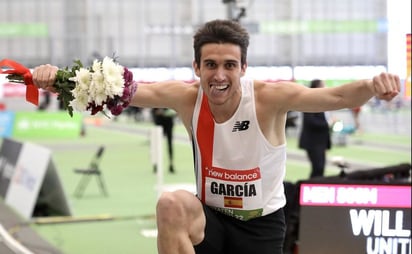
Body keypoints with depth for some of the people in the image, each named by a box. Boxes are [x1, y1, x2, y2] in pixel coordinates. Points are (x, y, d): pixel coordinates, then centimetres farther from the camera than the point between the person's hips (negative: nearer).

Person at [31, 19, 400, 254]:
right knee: (172, 204, -30)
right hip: (210, 218, 1)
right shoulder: (187, 97, -12)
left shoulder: (269, 97, -20)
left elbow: (334, 97, -34)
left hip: (262, 224, -1)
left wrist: (369, 87, -56)